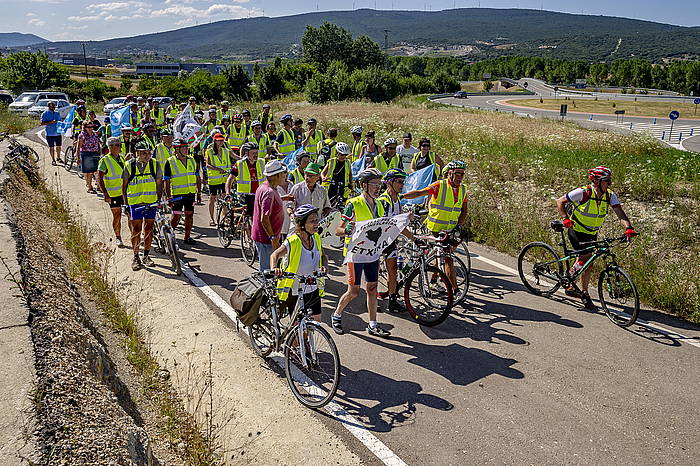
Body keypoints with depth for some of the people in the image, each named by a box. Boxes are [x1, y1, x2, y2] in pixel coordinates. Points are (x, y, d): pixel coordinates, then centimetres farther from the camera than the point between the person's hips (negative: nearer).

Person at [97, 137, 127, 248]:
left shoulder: (122, 158, 8)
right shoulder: (105, 160, -10)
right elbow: (99, 179, -13)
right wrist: (105, 194, -20)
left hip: (125, 192, 5)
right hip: (113, 194, -5)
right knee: (117, 216, 1)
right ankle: (118, 237, 17)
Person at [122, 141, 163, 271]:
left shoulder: (155, 164, 0)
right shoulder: (130, 165, -4)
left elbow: (159, 183, 7)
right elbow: (124, 185, 3)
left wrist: (159, 200, 2)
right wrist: (126, 204, 0)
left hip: (151, 202, 2)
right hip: (135, 202, -2)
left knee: (149, 228, 7)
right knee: (136, 229, 0)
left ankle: (146, 256, 20)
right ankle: (136, 258, 10)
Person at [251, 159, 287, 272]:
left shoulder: (264, 186, 7)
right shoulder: (269, 192, -24)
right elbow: (264, 219, -28)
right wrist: (273, 238, -24)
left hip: (263, 236, 10)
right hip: (265, 238, -10)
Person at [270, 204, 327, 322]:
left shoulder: (317, 238, -3)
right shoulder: (292, 242, -22)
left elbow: (323, 256, 11)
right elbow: (275, 255, -17)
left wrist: (323, 266, -11)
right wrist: (274, 268, -38)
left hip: (313, 290, 5)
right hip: (295, 293, -5)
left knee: (316, 321, 10)